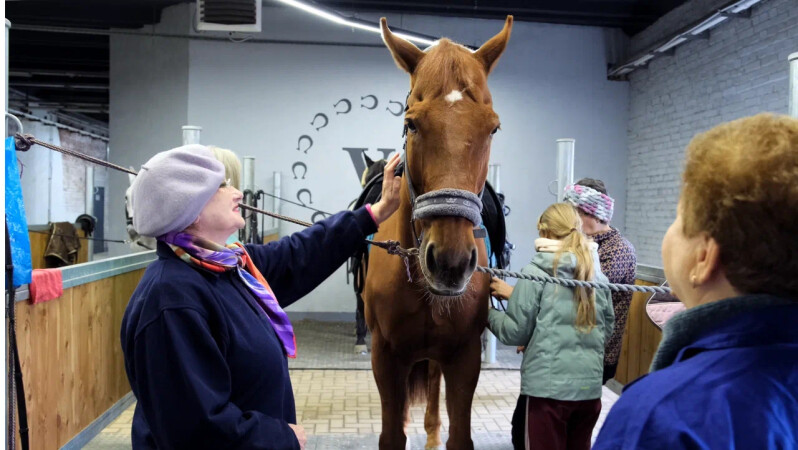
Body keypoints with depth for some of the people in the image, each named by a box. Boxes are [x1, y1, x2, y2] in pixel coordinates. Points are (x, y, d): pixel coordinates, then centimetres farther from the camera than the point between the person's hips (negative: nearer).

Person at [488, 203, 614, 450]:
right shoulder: (598, 276, 5)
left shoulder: (534, 274, -10)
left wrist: (488, 312, 12)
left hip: (547, 386, -5)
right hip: (590, 386, 5)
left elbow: (515, 332, -7)